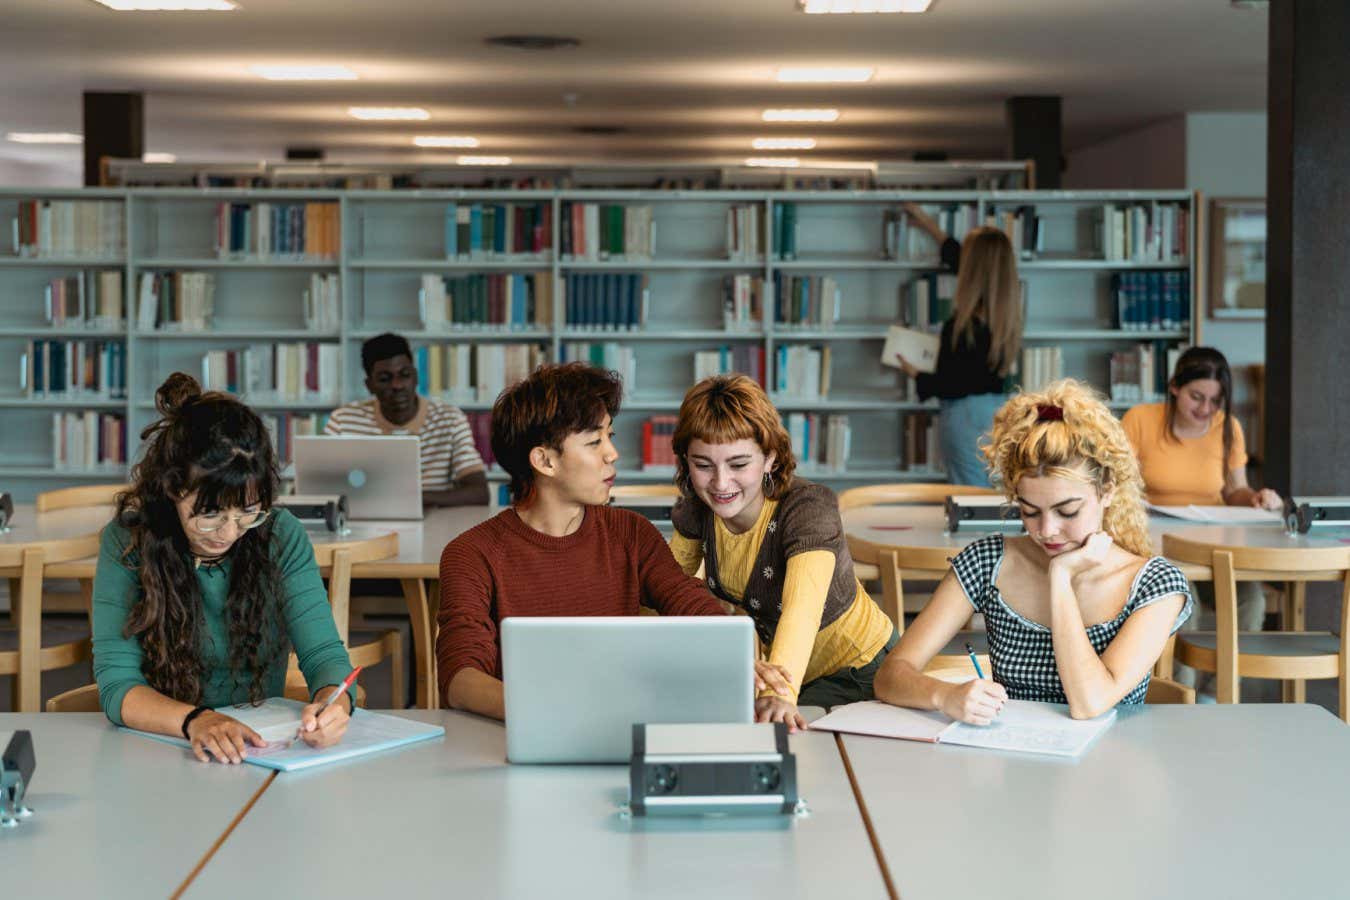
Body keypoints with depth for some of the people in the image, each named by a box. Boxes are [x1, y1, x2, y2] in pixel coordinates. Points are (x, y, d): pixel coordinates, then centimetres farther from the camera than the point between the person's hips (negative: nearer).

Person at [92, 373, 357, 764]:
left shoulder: (282, 537, -1)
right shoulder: (126, 542, -7)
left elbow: (324, 654, -5)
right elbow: (117, 684, -13)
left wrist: (332, 701, -28)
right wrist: (196, 721, -32)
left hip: (263, 750, 1)